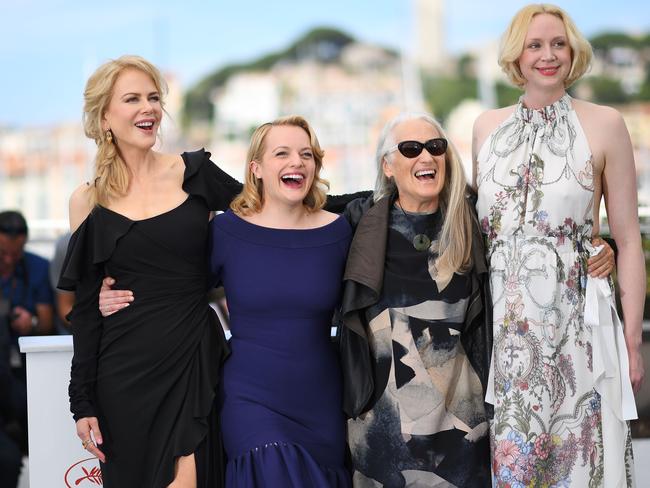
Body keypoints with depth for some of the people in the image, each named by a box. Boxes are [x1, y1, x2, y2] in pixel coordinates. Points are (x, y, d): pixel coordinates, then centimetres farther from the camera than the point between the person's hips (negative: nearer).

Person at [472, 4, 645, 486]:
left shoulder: (604, 124, 0)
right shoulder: (487, 127, 10)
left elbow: (628, 238, 0)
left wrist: (632, 339, -4)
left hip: (577, 321, -3)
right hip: (503, 323, 3)